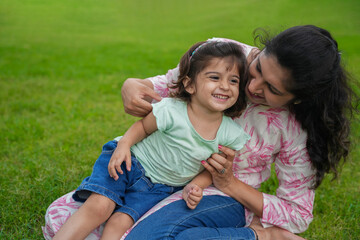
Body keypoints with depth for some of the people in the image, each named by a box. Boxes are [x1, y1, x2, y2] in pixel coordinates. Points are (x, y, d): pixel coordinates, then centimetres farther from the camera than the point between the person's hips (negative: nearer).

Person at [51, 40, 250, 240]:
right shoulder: (171, 111, -24)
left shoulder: (231, 135, -13)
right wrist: (124, 143, -21)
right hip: (131, 162, -2)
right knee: (99, 206, -23)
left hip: (158, 187, 2)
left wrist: (195, 186, -15)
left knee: (120, 222, -17)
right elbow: (144, 126, -5)